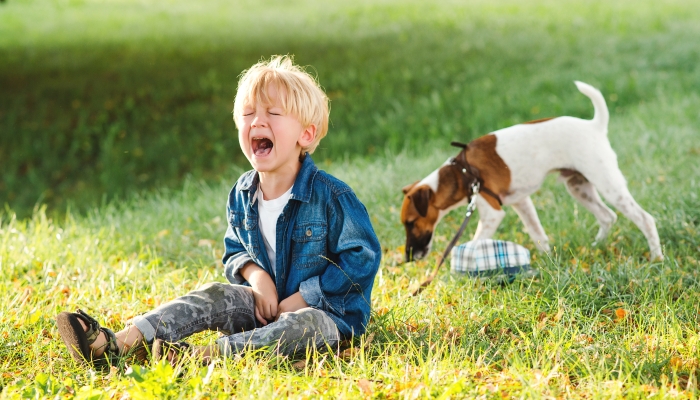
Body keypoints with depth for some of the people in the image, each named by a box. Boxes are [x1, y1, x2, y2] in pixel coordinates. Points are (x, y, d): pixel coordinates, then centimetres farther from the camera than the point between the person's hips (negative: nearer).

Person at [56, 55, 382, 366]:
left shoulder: (331, 196, -18)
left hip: (330, 312, -6)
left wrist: (301, 299, -18)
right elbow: (233, 252, 15)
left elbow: (362, 258, -17)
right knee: (214, 297, -15)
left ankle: (205, 355, -52)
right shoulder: (242, 194, 2)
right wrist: (254, 273, -11)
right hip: (267, 304, 6)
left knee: (308, 325, -37)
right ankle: (117, 344, -32)